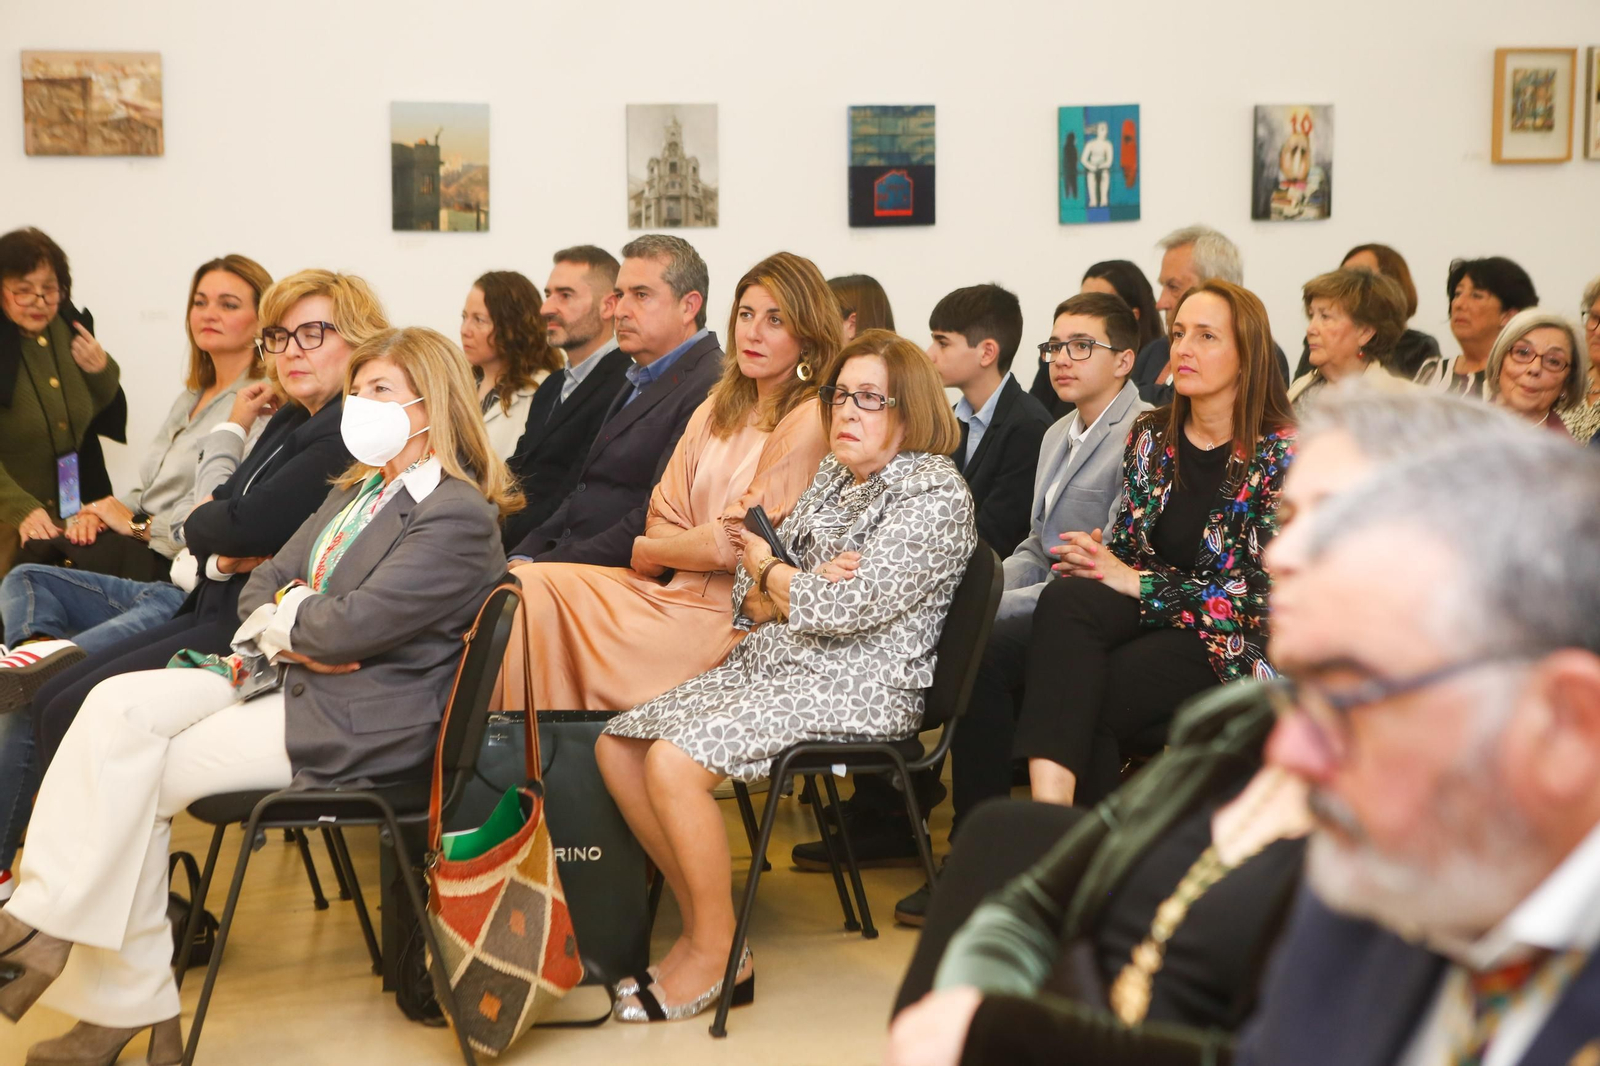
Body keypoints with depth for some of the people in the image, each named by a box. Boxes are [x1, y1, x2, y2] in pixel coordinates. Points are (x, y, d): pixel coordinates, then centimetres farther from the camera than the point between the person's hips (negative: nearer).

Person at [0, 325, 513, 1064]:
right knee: (118, 707, -14)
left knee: (145, 778, -19)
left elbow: (350, 625, -21)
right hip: (290, 681, 9)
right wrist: (291, 634, -5)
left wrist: (284, 623, -1)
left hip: (358, 720, -9)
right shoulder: (358, 491, 21)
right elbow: (265, 584, 18)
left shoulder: (458, 518, -12)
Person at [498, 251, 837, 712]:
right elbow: (665, 515, 13)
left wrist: (645, 550, 2)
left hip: (726, 617, -8)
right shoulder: (717, 409, 17)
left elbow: (743, 540, -11)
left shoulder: (811, 421, -9)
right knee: (531, 586, -10)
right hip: (677, 590, 8)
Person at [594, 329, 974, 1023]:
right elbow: (748, 603, 13)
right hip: (772, 664, 9)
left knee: (674, 761, -25)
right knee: (617, 747, -4)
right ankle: (699, 921, 3)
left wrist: (769, 569, -2)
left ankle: (717, 956, -11)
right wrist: (800, 590, -11)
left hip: (857, 687, -9)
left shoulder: (936, 497, -9)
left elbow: (845, 607, -20)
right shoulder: (831, 479, 16)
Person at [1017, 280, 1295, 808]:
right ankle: (1050, 809, -42)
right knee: (1064, 600, -31)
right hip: (1147, 614, 5)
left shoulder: (1282, 453, -6)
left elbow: (1264, 595, -12)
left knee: (1078, 698, -30)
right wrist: (1094, 559, -10)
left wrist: (1136, 582, -15)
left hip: (1231, 646, -5)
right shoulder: (1152, 436, 11)